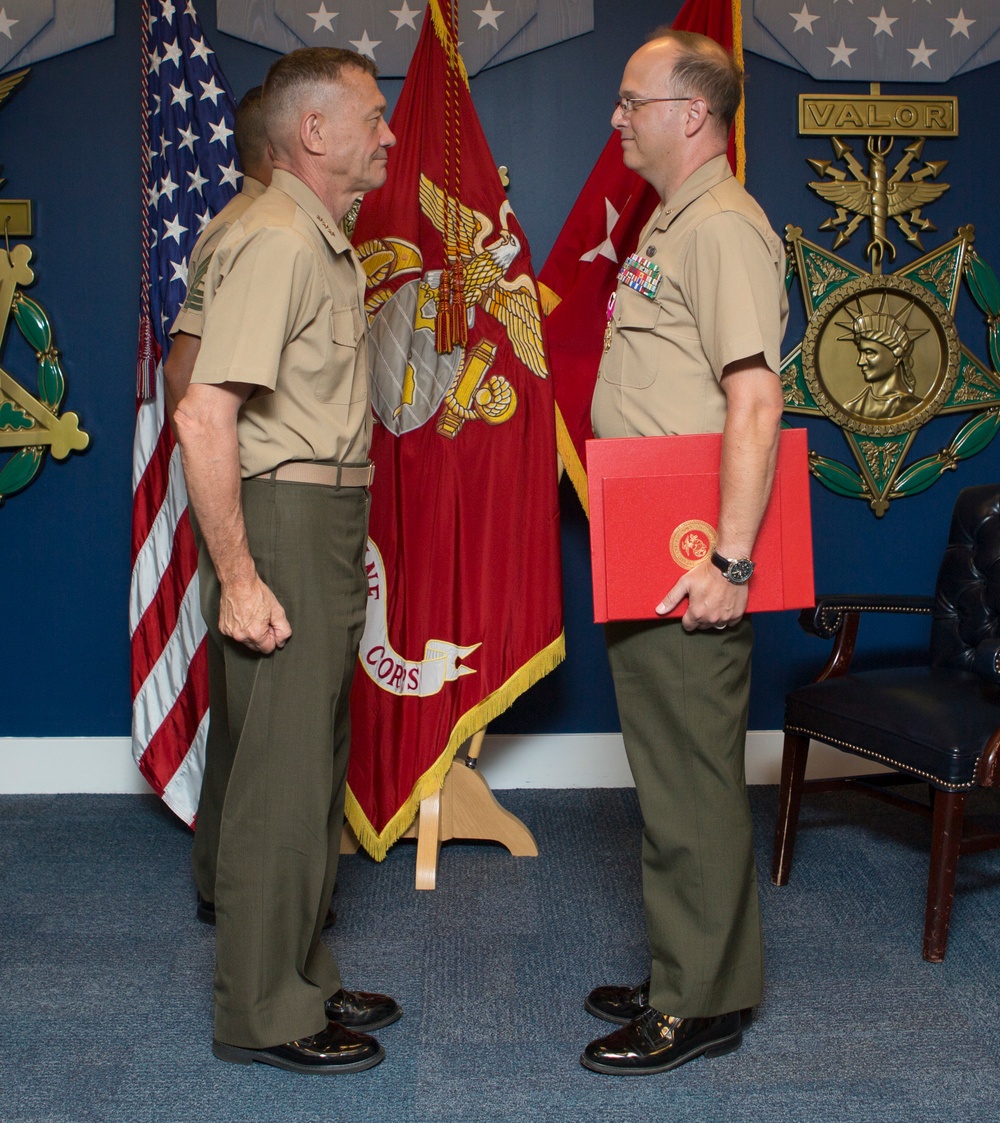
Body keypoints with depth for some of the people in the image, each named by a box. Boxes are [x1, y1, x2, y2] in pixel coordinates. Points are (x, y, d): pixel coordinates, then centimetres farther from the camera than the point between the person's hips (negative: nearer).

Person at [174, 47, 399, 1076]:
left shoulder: (326, 242, 17)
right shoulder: (275, 241, -16)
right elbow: (203, 416, -24)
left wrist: (343, 551, 20)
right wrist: (237, 577, -25)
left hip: (329, 525, 10)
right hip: (283, 523, -10)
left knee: (313, 760, 15)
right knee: (282, 770, -4)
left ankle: (302, 979, 28)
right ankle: (260, 1013, 10)